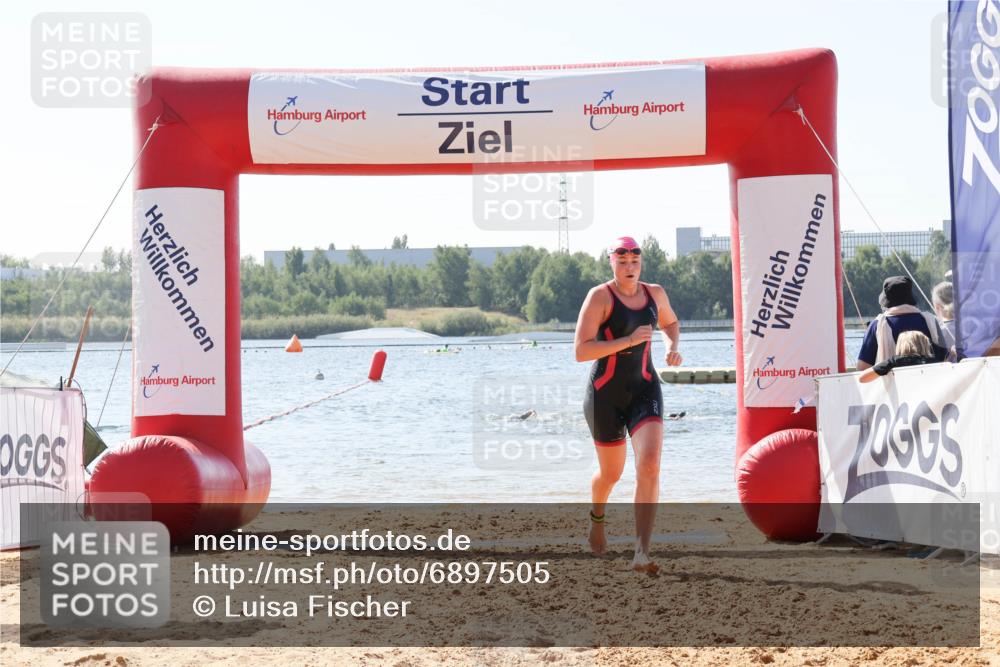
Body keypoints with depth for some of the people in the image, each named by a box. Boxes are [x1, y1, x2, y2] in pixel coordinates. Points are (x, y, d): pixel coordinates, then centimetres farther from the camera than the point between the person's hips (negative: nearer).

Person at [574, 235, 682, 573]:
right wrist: (628, 341, -27)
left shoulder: (655, 293, 5)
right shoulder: (599, 296, -11)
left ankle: (642, 554, -23)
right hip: (606, 394, -3)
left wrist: (673, 346, 7)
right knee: (610, 473, 13)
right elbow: (581, 351, -20)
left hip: (644, 390, 3)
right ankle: (597, 517, 51)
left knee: (649, 466, -20)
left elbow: (670, 322, 29)